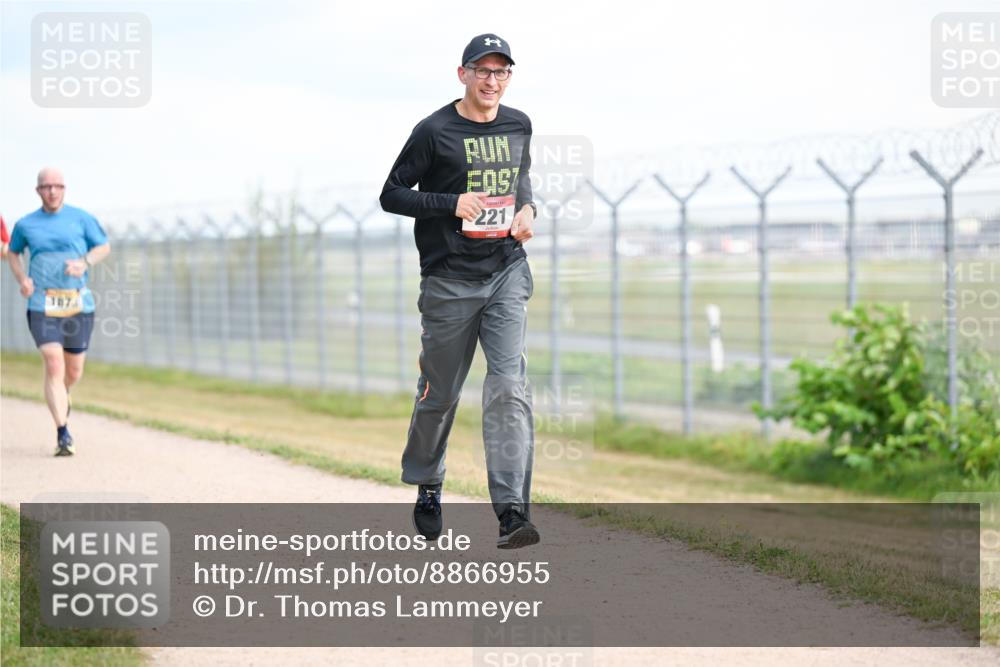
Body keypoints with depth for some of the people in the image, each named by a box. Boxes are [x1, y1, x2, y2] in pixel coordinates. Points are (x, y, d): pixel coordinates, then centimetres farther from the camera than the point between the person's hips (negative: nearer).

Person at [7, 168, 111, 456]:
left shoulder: (81, 219, 4)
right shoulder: (25, 224, 7)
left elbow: (104, 247, 12)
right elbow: (13, 253, 22)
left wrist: (85, 263, -8)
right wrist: (22, 279, 3)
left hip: (79, 304, 1)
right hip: (42, 305, -1)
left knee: (74, 372, 10)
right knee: (54, 366, -16)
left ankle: (62, 396, 47)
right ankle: (63, 433, -15)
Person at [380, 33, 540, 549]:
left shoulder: (519, 126, 9)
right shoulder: (434, 131, -6)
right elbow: (391, 195, -4)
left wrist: (527, 208, 5)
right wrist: (452, 203, -17)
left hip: (507, 275, 3)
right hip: (449, 281, -3)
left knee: (509, 386, -13)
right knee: (440, 394, 8)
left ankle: (512, 513, -19)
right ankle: (426, 487, 35)